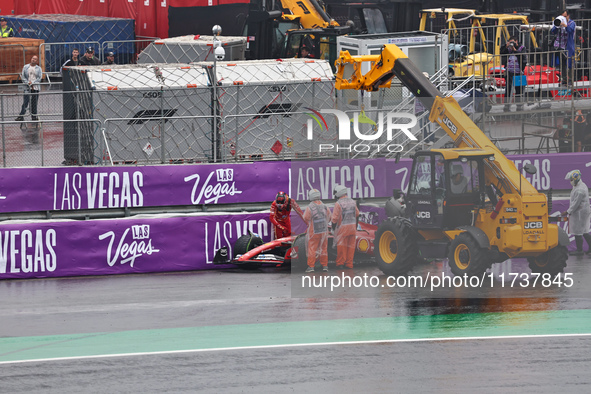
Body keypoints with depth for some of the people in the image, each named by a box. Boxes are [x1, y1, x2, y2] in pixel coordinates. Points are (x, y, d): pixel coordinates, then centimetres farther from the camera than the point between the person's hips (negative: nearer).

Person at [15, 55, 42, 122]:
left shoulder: (38, 68, 7)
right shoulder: (26, 67, 8)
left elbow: (39, 78, -1)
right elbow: (22, 76, 5)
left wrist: (32, 83, -12)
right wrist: (27, 82, -10)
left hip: (35, 87, 1)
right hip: (27, 87, -1)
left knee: (34, 102, 5)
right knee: (25, 102, -10)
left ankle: (34, 116, 14)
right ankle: (21, 116, -13)